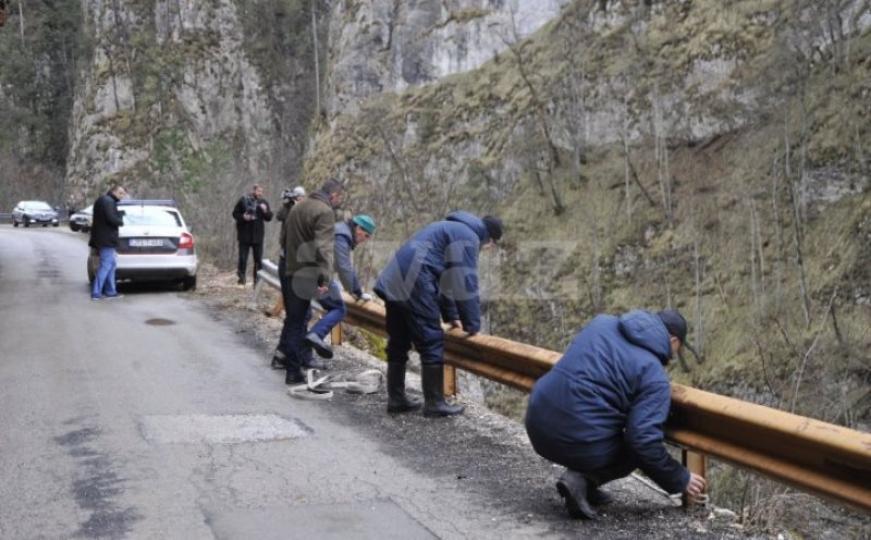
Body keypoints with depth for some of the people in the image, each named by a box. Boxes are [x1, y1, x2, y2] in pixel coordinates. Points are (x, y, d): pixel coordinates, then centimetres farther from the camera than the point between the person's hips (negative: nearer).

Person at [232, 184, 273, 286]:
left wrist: (265, 211, -14)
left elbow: (269, 218, 7)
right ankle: (241, 277, 11)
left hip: (258, 235, 3)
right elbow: (235, 213, 1)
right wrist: (243, 217, -18)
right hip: (244, 234, -3)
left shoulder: (263, 202, 6)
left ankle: (257, 279, 13)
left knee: (258, 259, 5)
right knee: (243, 258, -1)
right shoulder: (243, 200, -3)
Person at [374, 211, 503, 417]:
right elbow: (465, 284, -8)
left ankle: (396, 399, 23)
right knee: (432, 343, -4)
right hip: (413, 285, -10)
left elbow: (445, 276, 30)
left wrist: (451, 315, 28)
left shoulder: (452, 229, 27)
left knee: (398, 343, 15)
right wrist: (472, 324, -1)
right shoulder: (468, 237, -4)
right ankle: (434, 403, 1)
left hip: (394, 282, 10)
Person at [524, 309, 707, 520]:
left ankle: (584, 484, 18)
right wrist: (681, 480, 2)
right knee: (637, 450, 21)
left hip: (538, 426, 7)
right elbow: (645, 441, -13)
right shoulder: (654, 375, -6)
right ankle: (581, 479, -2)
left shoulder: (602, 322, 12)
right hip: (579, 442, -6)